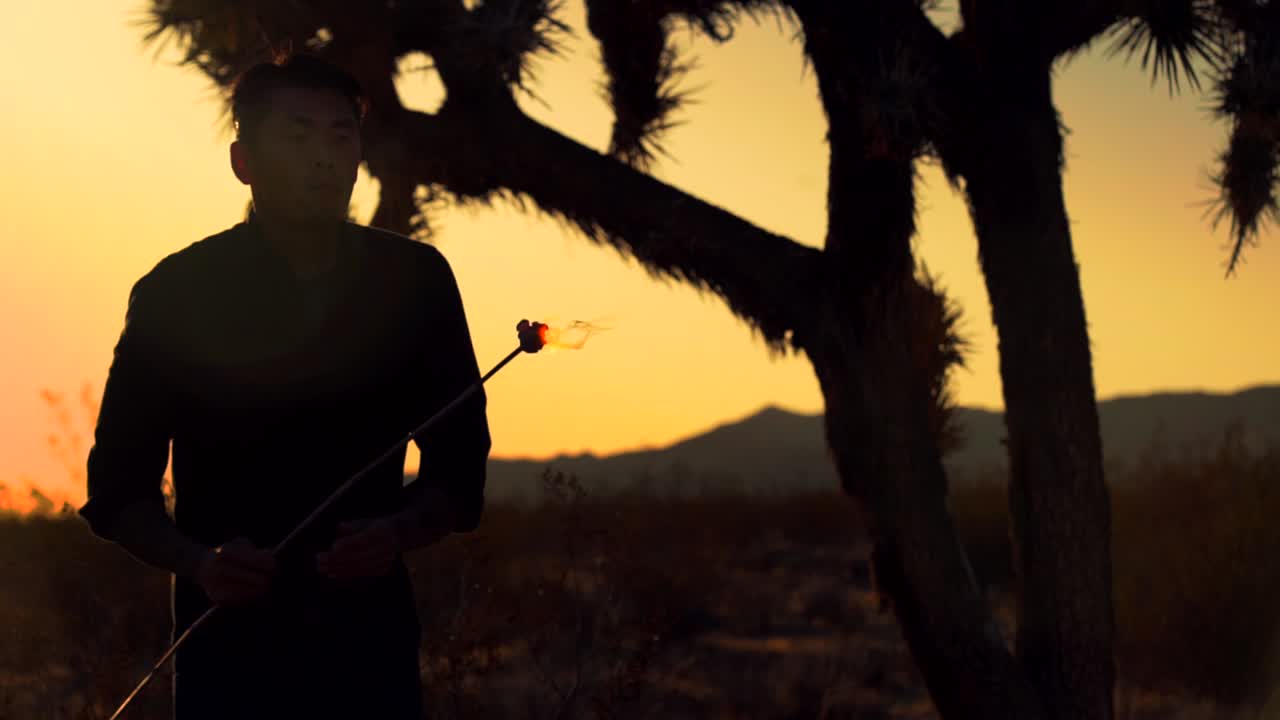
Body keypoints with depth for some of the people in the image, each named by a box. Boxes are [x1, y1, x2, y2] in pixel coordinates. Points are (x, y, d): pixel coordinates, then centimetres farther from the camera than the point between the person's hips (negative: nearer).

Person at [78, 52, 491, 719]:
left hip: (371, 641, 2)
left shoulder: (415, 281, 1)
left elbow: (458, 470, 8)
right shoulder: (176, 294, -4)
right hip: (227, 638, -1)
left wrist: (400, 533, -13)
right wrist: (197, 561, -18)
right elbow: (119, 489, 1)